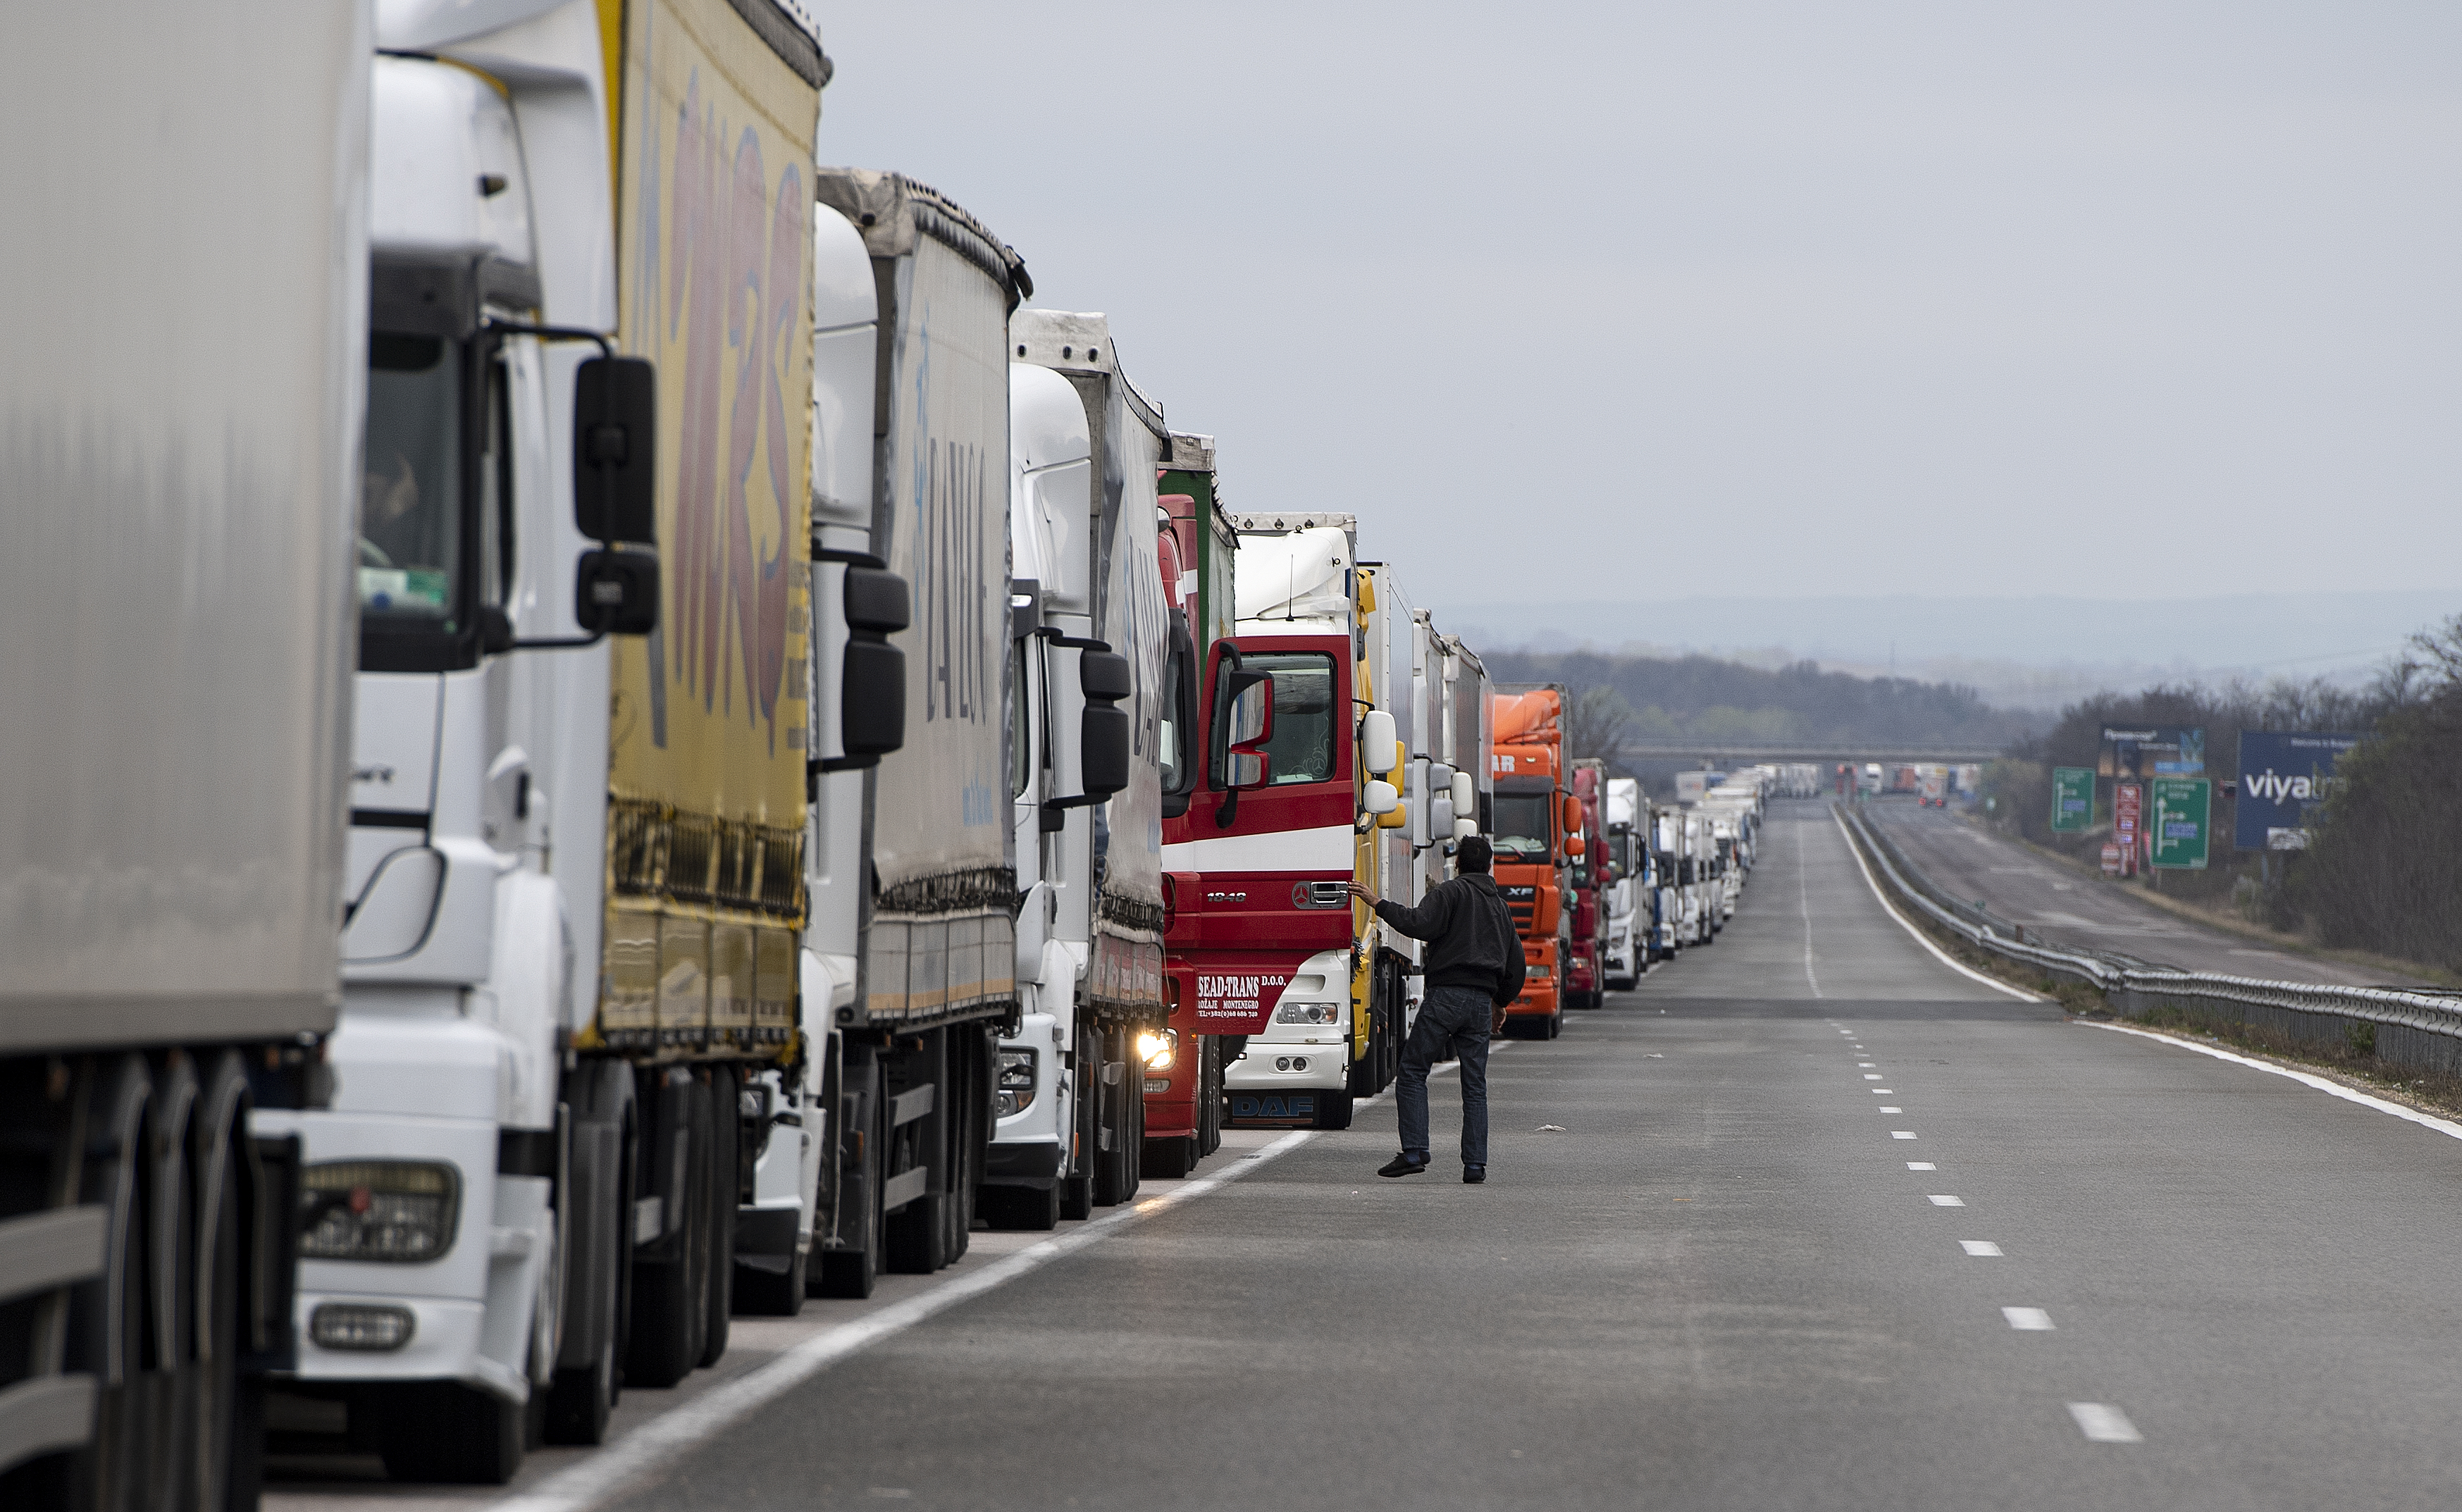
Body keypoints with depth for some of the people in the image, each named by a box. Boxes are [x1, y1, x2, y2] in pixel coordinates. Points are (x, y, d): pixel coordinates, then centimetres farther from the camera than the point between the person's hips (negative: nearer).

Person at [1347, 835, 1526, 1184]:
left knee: (1412, 1073, 0)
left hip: (1447, 994, -6)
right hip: (1482, 1000, 6)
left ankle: (1414, 1153, -11)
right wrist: (1500, 1002, 37)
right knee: (1475, 1086, 7)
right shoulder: (1499, 904, 20)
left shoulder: (1451, 892, -2)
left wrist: (1379, 905, -11)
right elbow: (1515, 961, 25)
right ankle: (1475, 1164, 1)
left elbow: (1420, 924, -19)